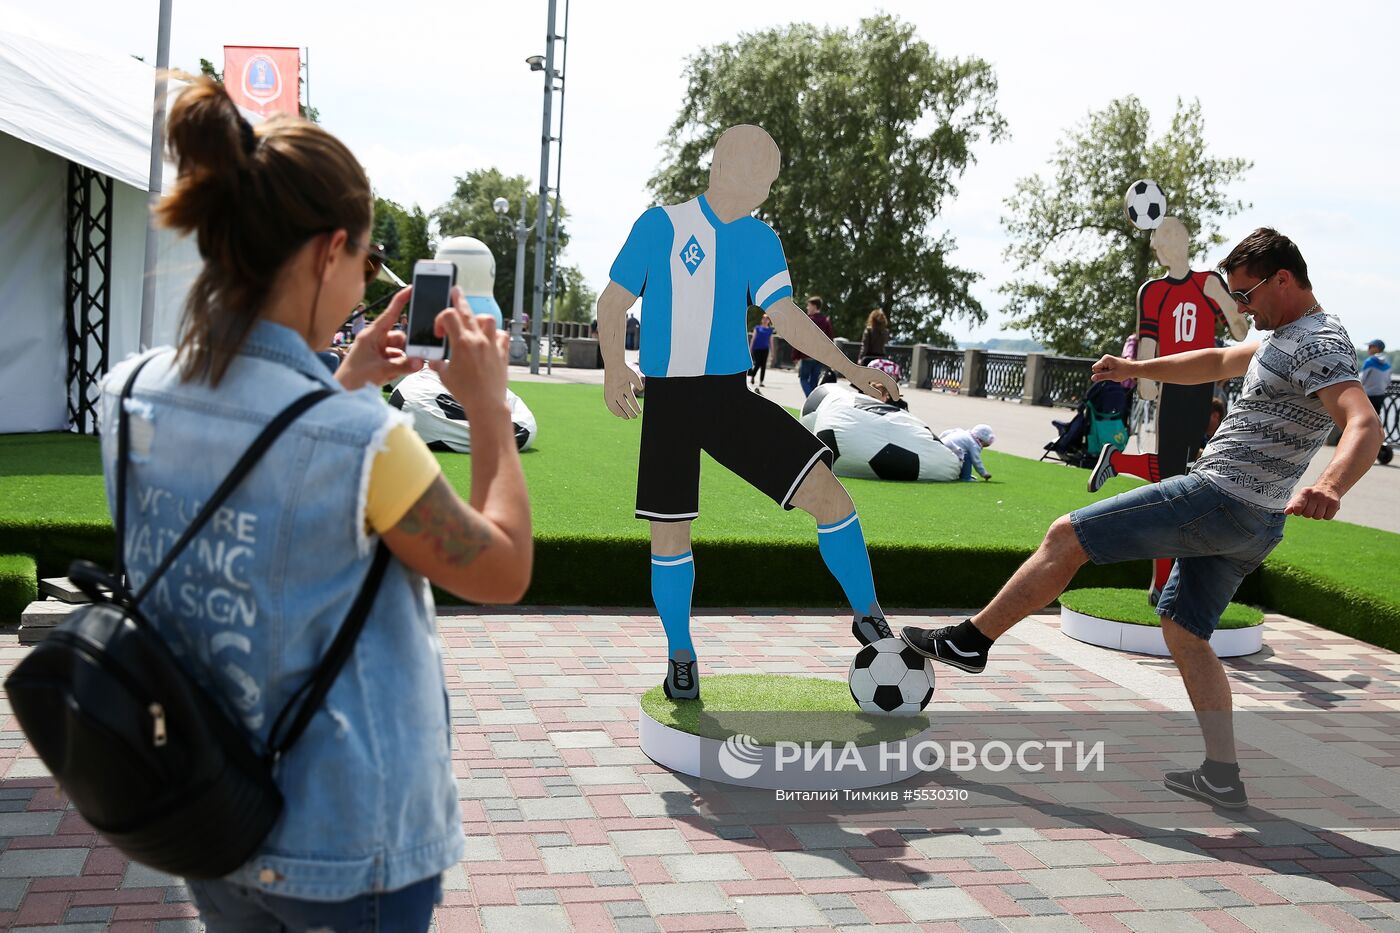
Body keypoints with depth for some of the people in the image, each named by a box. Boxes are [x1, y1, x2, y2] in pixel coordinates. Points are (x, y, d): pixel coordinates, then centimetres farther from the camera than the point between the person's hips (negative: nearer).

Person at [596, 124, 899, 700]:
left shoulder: (761, 240, 8)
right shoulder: (661, 225, -3)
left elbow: (786, 317, 2)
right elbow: (613, 301, 1)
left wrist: (854, 372, -8)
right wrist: (614, 367, -15)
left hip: (732, 395, 3)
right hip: (669, 400, -2)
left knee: (826, 492, -11)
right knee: (669, 538, 0)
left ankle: (868, 617, 6)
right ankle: (681, 657, 23)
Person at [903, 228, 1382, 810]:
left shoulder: (1319, 346, -15)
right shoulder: (1287, 337, 17)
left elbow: (1366, 424, -30)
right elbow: (1218, 362, 33)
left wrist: (1330, 487, -50)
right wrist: (1137, 369, 29)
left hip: (1218, 497, -10)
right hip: (1252, 524, 10)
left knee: (1068, 537, -6)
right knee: (1183, 632, 15)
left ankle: (970, 640, 1)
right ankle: (1221, 777, 13)